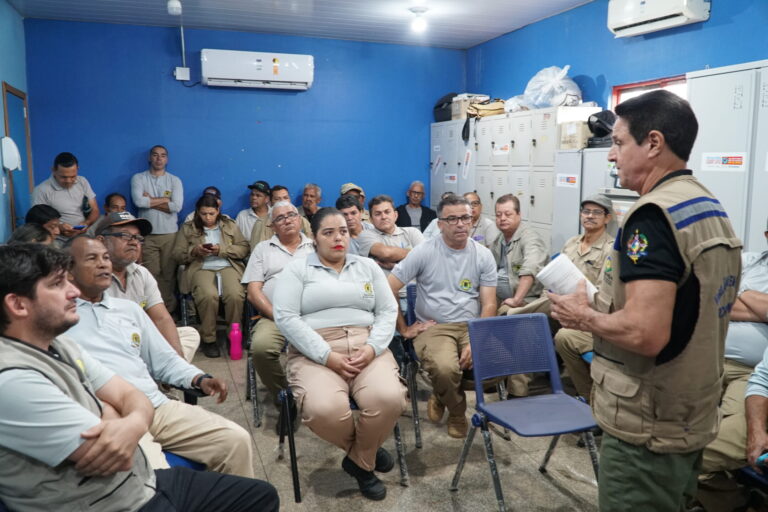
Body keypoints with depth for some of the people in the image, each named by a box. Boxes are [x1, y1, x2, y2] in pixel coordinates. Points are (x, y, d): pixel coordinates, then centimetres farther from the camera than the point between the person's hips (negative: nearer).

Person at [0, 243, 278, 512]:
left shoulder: (60, 344, 5)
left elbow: (131, 397, 4)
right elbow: (122, 459, -25)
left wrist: (133, 423, -20)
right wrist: (111, 415, -3)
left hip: (144, 481, 8)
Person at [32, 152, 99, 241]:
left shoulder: (82, 182, 12)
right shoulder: (41, 191, -3)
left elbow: (95, 210, 14)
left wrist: (87, 223, -7)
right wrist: (58, 228, -22)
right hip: (61, 243, -4)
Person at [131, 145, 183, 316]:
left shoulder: (175, 180, 8)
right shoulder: (138, 178, 7)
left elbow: (177, 206, -8)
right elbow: (138, 201, -11)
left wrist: (150, 200, -5)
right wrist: (165, 199, -4)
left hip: (170, 234, 1)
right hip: (147, 235, -1)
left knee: (169, 274, 2)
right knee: (151, 274, -2)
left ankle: (169, 310, 9)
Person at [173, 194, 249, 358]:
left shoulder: (230, 225, 17)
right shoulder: (187, 228, 15)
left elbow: (244, 248, 8)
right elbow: (177, 255, 10)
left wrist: (222, 250, -8)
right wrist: (194, 251, -11)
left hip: (228, 267, 1)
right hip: (201, 269, -1)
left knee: (235, 295, -32)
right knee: (208, 296, -34)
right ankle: (208, 339, -17)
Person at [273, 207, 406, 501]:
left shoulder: (368, 267, 17)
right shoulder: (297, 269, 7)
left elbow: (388, 311, 11)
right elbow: (285, 317, -6)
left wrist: (372, 348, -10)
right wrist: (328, 356, -16)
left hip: (367, 350, 3)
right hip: (315, 354, -2)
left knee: (389, 400, -29)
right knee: (324, 410, -33)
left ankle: (360, 461, 3)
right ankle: (366, 451, 3)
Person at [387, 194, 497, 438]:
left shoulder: (483, 255, 5)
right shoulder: (424, 252, -4)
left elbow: (489, 304, -1)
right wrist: (404, 329, -4)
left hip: (472, 326, 3)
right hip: (434, 327, -3)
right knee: (444, 368, -35)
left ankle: (442, 398, 6)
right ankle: (457, 411, 4)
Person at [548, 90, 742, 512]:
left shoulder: (653, 214, -22)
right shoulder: (712, 210, 8)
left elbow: (646, 333, -31)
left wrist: (583, 316, -13)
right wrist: (604, 306, 12)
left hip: (648, 428, -9)